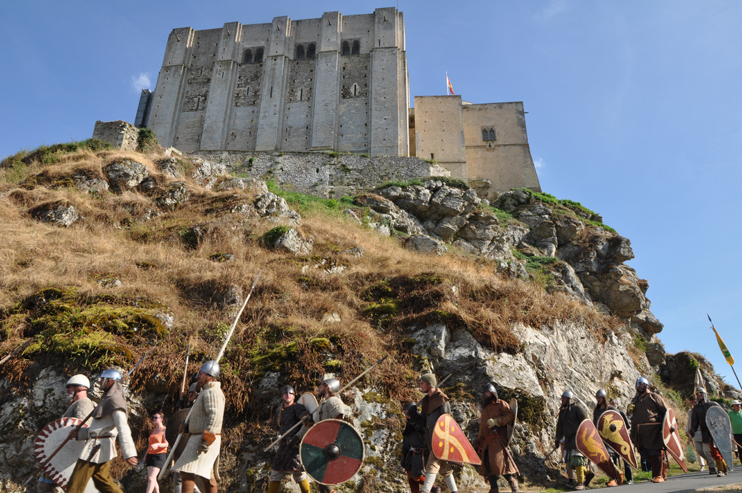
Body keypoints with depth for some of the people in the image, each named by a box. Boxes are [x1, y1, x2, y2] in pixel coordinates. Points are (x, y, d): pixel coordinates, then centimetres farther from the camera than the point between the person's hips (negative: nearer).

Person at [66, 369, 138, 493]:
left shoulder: (114, 400, -13)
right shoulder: (108, 400, 20)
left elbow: (123, 428, -24)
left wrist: (128, 453, -32)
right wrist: (79, 433, 9)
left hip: (96, 448, -10)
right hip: (101, 447, 10)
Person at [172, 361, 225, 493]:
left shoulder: (212, 392, -12)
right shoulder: (207, 392, 22)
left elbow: (215, 416, -24)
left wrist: (206, 439, -29)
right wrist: (187, 427, 15)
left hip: (203, 438, -11)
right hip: (199, 439, 11)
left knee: (187, 472, -14)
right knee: (206, 475, 13)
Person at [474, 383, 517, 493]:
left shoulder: (501, 404, 0)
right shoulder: (485, 408, 20)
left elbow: (510, 416, -12)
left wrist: (496, 421, -19)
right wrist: (478, 441, 22)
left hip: (498, 439, -7)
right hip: (486, 441, 7)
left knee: (499, 461, -13)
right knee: (487, 464, 4)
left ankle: (512, 481, 9)